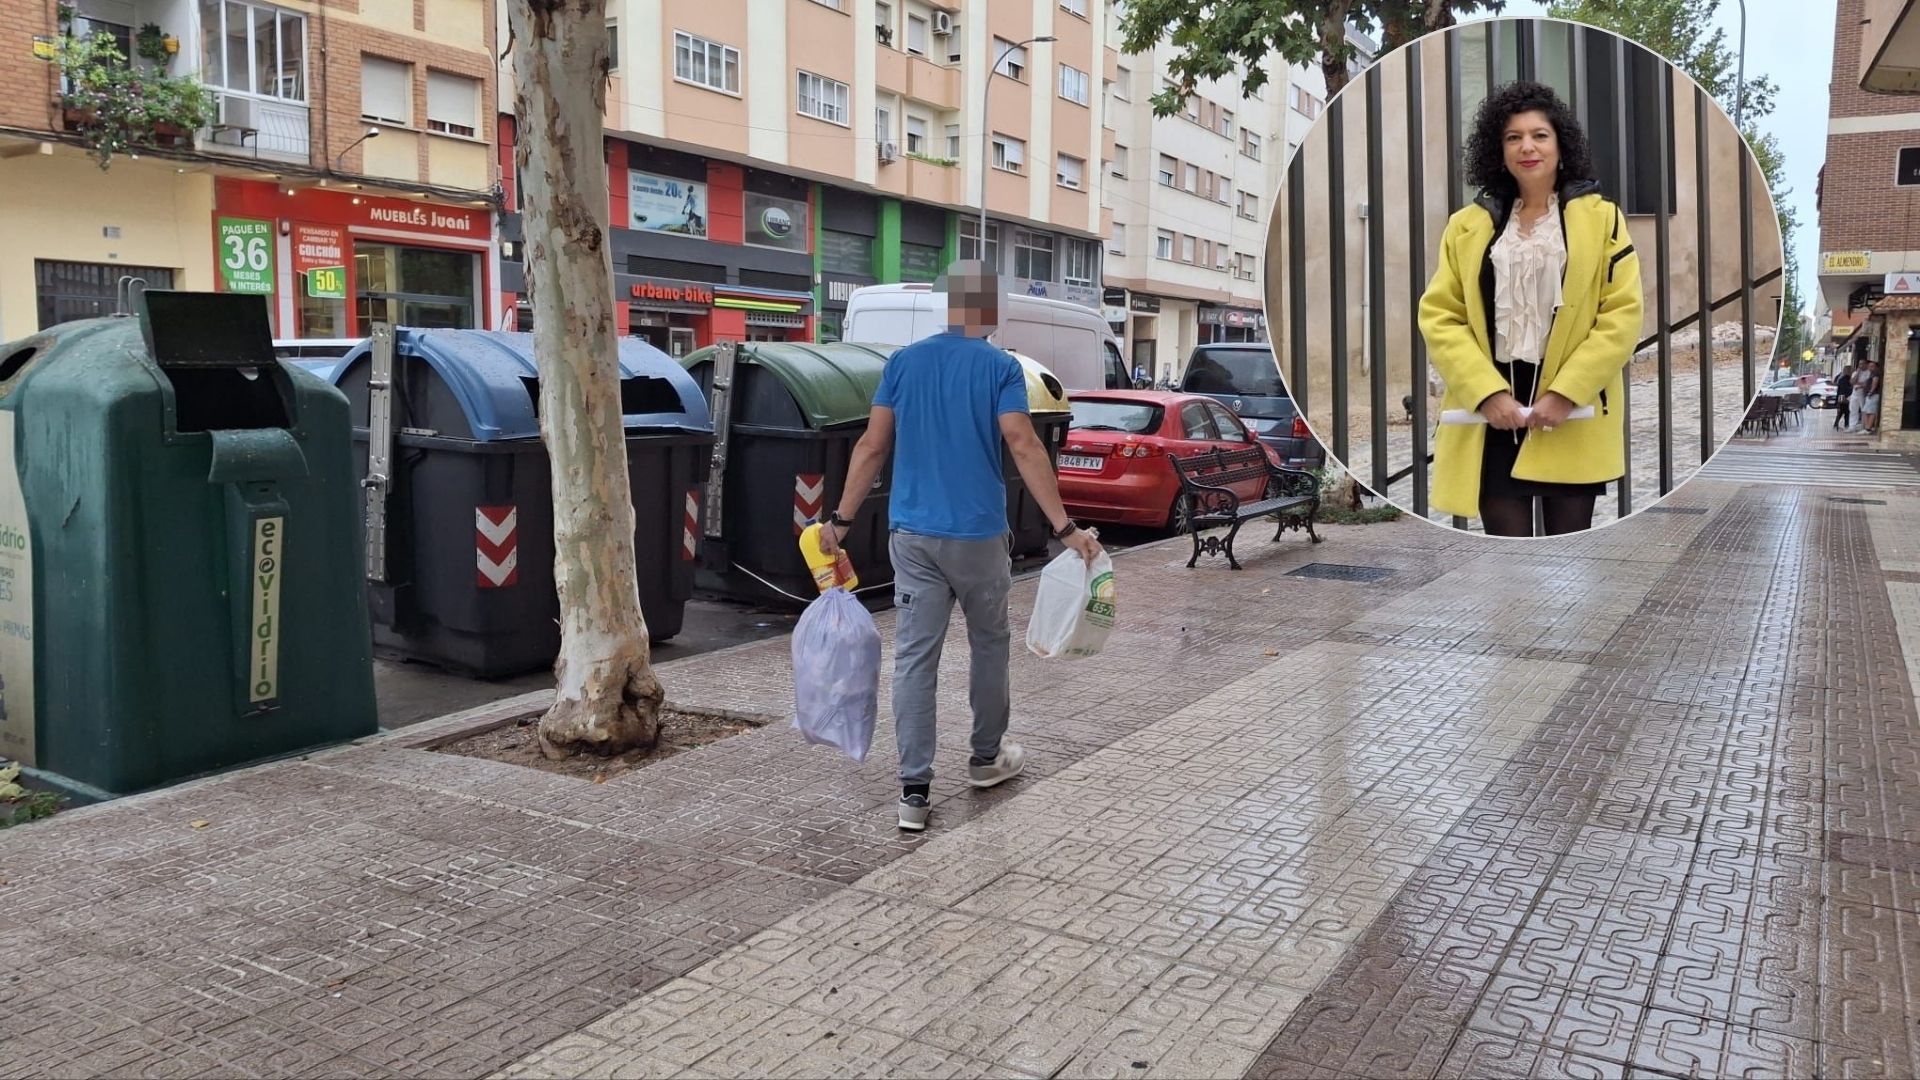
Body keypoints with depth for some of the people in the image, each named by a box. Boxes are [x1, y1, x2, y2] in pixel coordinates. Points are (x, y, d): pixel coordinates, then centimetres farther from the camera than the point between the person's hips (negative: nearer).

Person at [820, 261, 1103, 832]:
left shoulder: (903, 362, 5)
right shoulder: (1001, 367, -5)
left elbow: (872, 446, 3)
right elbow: (1023, 447, -15)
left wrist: (841, 519, 9)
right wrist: (1065, 528, -15)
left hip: (913, 535, 3)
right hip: (978, 534, -2)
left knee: (914, 657, 2)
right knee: (989, 646, 18)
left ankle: (914, 791, 0)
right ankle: (987, 757, 33)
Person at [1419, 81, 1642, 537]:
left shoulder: (1600, 218, 6)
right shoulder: (1468, 225, 9)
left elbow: (1623, 313, -1)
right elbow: (1438, 316, 2)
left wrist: (1566, 392, -12)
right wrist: (1487, 392, -11)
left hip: (1573, 416, 0)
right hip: (1491, 412, 1)